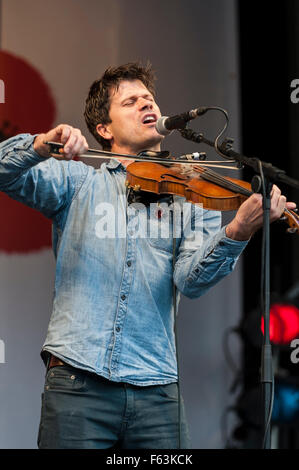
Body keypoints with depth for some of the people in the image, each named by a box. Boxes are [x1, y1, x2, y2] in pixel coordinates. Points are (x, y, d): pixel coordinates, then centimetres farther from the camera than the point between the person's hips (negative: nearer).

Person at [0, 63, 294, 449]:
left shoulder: (192, 196, 11)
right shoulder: (77, 180, 10)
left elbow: (190, 280, -3)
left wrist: (237, 232, -22)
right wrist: (43, 145, -20)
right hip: (77, 380, -1)